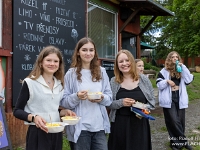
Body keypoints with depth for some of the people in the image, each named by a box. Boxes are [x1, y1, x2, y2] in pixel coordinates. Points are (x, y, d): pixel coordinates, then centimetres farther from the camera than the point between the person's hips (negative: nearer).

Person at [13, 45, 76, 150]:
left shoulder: (60, 84, 8)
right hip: (37, 133, -5)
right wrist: (34, 117, -23)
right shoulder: (30, 83, -8)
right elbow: (17, 111, -7)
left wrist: (64, 112, -1)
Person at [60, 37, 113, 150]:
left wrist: (102, 98, -12)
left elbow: (110, 97, 9)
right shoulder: (71, 74, -3)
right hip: (79, 127, -3)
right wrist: (76, 97, -20)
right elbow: (64, 101, -3)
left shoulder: (102, 72, 7)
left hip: (100, 126, 3)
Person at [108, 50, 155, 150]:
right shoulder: (113, 81, 1)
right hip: (119, 124, 0)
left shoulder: (143, 79, 2)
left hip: (139, 124, 0)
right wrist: (121, 102, -17)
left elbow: (152, 100, 7)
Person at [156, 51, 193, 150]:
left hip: (180, 99, 3)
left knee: (180, 120, 7)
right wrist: (167, 81, -18)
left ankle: (177, 142, 21)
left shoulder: (181, 70, 10)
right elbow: (159, 85, 0)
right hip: (169, 99, -3)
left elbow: (189, 80, -4)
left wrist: (183, 67, -8)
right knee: (174, 121, -9)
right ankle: (183, 141, 5)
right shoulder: (164, 71, 2)